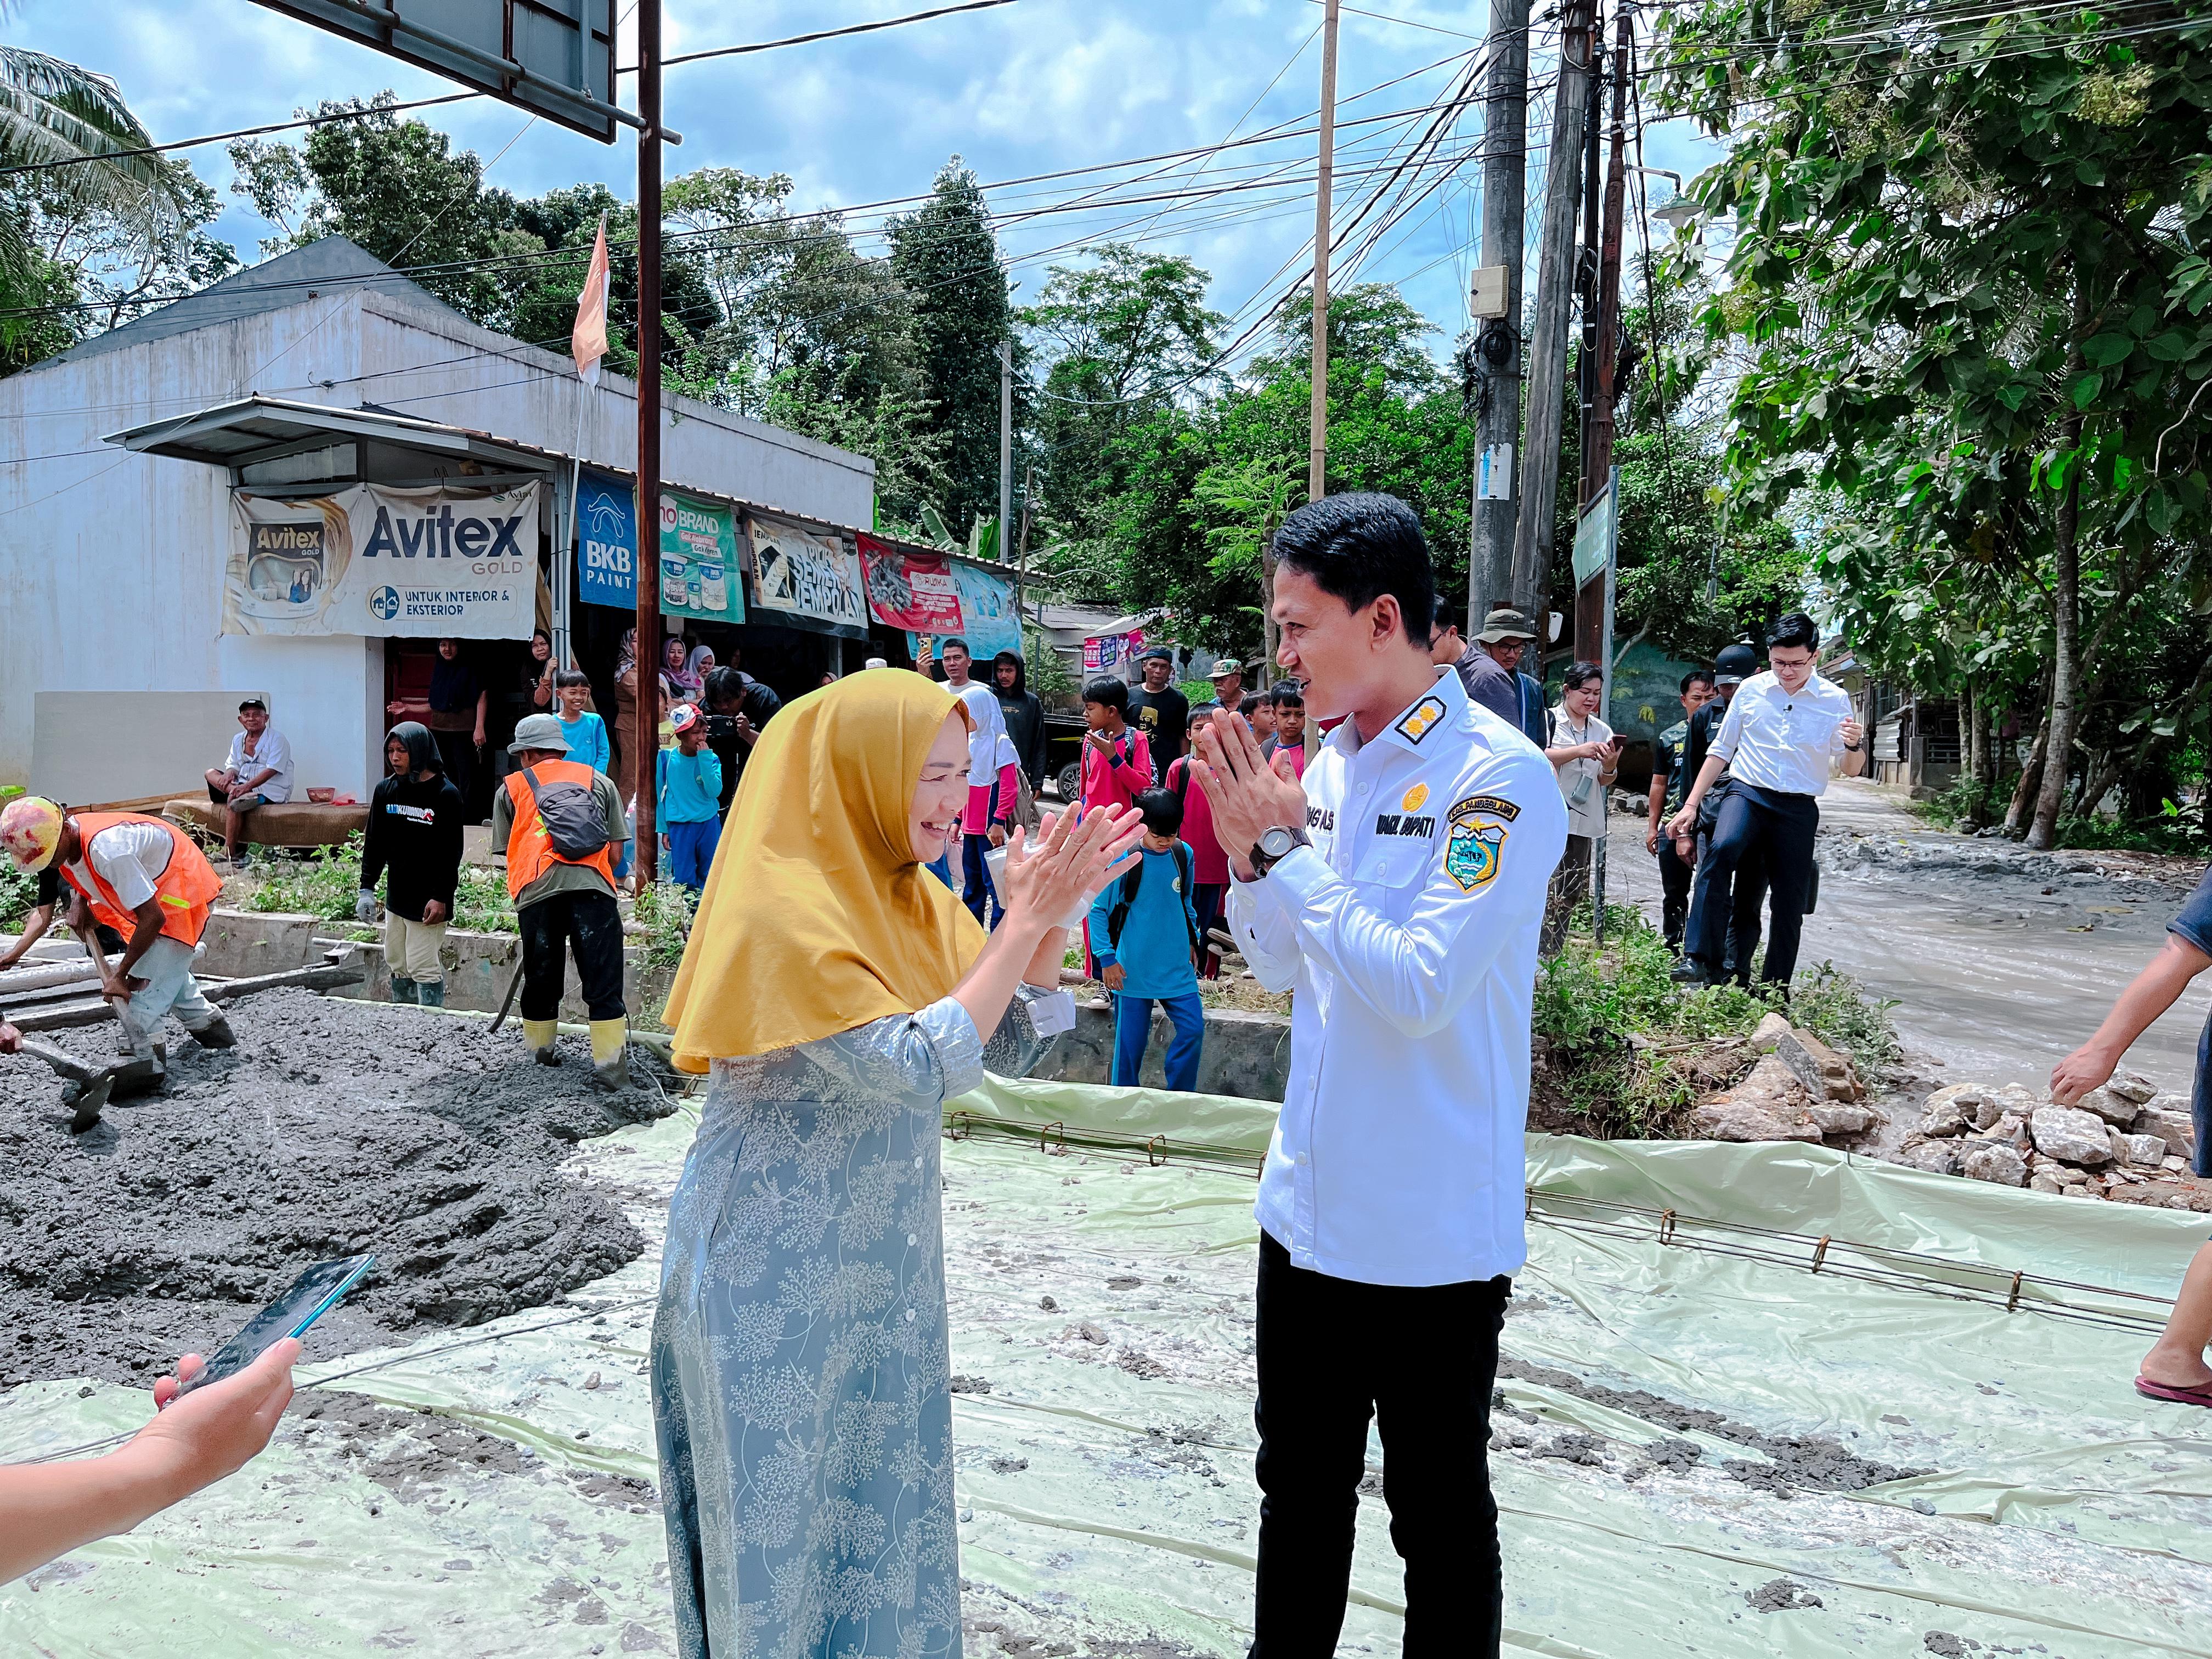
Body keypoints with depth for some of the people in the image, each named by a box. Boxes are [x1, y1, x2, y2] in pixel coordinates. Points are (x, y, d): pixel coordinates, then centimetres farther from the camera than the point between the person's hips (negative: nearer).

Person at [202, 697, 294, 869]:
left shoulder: (276, 738, -7)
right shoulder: (238, 739, 16)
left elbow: (272, 770, -17)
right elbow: (233, 765, 12)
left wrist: (247, 786, -29)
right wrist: (230, 773, -15)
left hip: (270, 792, -7)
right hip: (245, 786, 7)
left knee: (233, 801, -30)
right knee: (211, 773, -5)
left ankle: (229, 854, -26)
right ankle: (235, 790, -32)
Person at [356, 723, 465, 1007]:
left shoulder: (445, 794, -10)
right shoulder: (386, 789, 6)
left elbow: (452, 853, -11)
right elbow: (375, 842, 13)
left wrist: (441, 898, -15)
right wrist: (367, 887, 8)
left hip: (428, 903, -6)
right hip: (396, 898, 6)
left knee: (424, 969, -6)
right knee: (397, 967, 12)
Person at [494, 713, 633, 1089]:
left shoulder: (512, 788, 21)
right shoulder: (600, 781, 22)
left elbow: (508, 849, 21)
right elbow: (615, 849, 17)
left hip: (537, 889, 1)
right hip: (593, 886, 0)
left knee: (541, 977, 16)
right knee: (603, 980, 0)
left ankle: (543, 1049, 31)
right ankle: (610, 1064, -5)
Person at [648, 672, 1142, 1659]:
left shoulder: (911, 895, 2)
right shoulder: (781, 907, -22)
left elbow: (1016, 1049, 1)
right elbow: (916, 1070, -29)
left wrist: (1049, 916, -12)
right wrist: (1023, 922, -26)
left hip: (882, 1268, 7)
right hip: (773, 1279, -7)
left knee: (884, 1506, 19)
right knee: (784, 1520, 11)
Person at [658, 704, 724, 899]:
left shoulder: (711, 759, -3)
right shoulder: (666, 758, -2)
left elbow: (714, 791, -18)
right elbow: (661, 795, 6)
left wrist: (705, 758, -20)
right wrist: (664, 830, 6)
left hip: (709, 824, 1)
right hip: (679, 826, 0)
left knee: (709, 877, 8)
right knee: (683, 880, 1)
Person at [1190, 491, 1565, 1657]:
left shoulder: (1500, 780, -17)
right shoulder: (1333, 762, 5)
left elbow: (1420, 986, -26)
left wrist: (1288, 848, -20)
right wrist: (1249, 855, -6)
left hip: (1431, 1233, -7)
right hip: (1308, 1207, 7)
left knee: (1437, 1515, 13)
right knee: (1298, 1485, 23)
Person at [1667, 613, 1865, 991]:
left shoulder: (1835, 699, 3)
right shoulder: (1752, 690, 4)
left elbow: (1851, 770, 6)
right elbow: (1720, 750, 11)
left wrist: (1856, 746, -19)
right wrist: (1691, 805, 5)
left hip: (1799, 808, 1)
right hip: (1747, 793, -1)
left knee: (1789, 904, 3)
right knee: (1721, 850, -32)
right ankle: (1700, 960, -36)